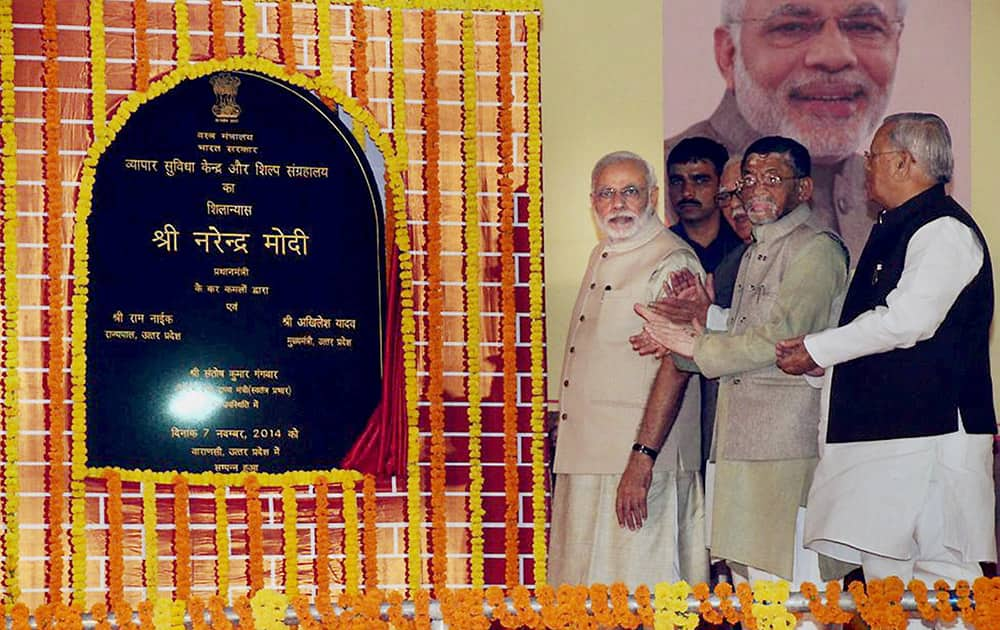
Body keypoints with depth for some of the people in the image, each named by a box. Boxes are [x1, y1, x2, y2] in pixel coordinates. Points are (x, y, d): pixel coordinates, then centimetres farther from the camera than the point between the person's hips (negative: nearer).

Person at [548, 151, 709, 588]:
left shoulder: (671, 262, -11)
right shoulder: (603, 255, 17)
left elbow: (676, 366, -19)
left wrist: (642, 460, -25)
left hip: (637, 460, -9)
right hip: (586, 455, 9)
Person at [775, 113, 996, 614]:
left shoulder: (944, 231, -11)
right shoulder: (895, 230, 20)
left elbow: (905, 320, -20)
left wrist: (816, 351, -11)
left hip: (927, 431, -10)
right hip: (883, 428, 10)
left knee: (938, 567, -9)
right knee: (884, 570, 10)